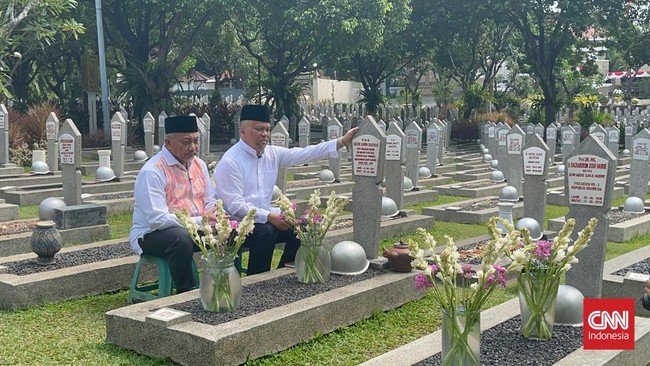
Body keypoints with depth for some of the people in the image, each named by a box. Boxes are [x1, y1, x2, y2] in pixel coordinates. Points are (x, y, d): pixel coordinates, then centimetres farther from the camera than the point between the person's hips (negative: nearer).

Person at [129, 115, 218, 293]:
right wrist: (199, 221, -28)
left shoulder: (199, 165, 6)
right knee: (181, 238, -37)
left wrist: (214, 218, -15)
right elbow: (158, 220, -25)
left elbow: (210, 202, 10)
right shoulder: (152, 172, -19)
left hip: (195, 229, 7)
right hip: (152, 234, -7)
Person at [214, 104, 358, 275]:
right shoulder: (230, 162, -16)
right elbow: (235, 206, -21)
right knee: (266, 232, -32)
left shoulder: (272, 153, 5)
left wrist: (342, 142, -5)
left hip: (264, 218, 8)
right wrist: (269, 216, -26)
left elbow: (304, 154, 2)